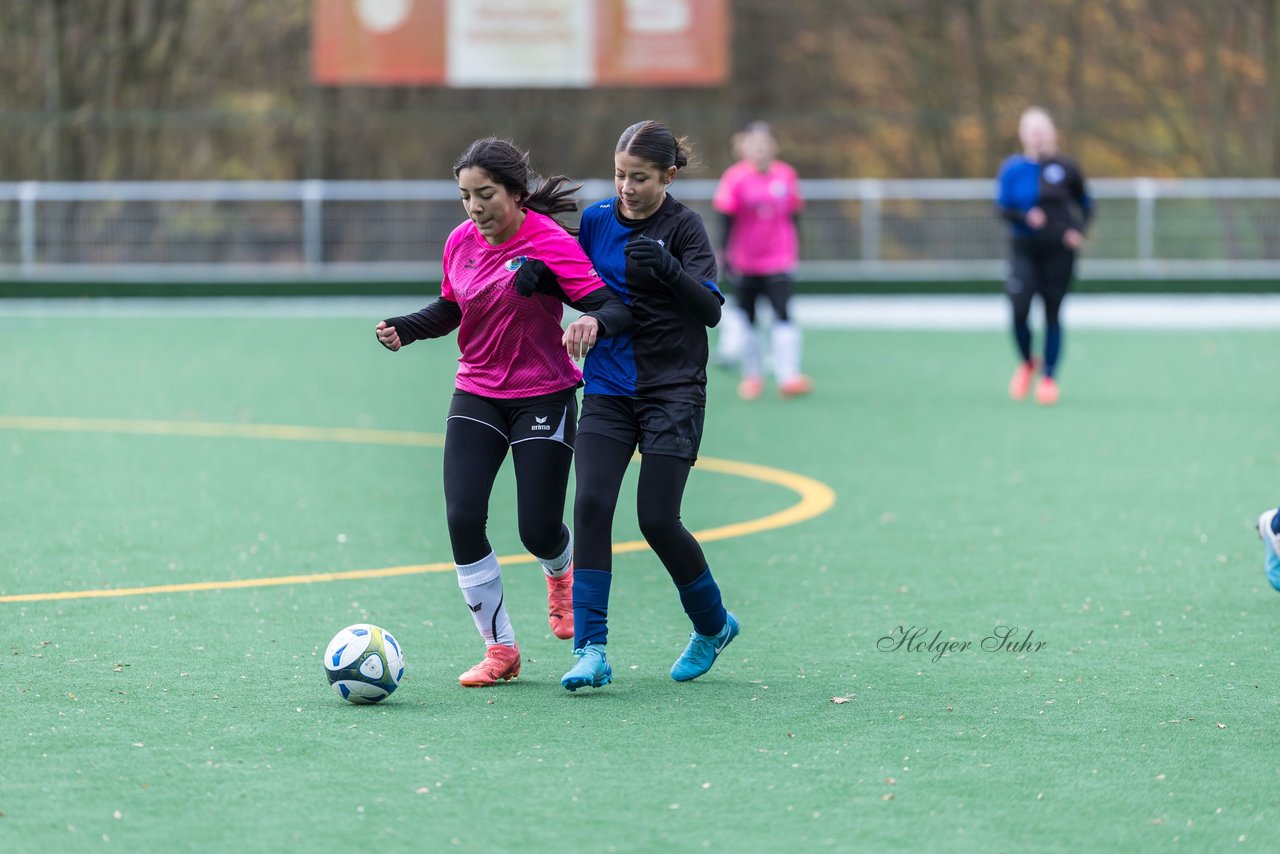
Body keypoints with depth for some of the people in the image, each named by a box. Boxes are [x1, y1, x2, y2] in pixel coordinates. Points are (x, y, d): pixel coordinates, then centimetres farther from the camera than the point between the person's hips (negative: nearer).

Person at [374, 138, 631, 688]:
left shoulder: (550, 244, -17)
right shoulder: (461, 243, 0)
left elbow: (614, 308, -23)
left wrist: (594, 322, -47)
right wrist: (404, 329, -1)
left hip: (543, 399, -4)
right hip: (476, 397, 4)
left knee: (539, 530, -5)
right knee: (462, 518, -11)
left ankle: (561, 573, 37)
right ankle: (500, 650, 2)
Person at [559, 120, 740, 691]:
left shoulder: (683, 226, -8)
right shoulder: (596, 220, 5)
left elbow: (710, 310, -17)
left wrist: (668, 268, -35)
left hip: (672, 392, -4)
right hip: (608, 390, 4)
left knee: (657, 519, -7)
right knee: (592, 504, -13)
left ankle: (712, 625, 20)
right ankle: (590, 652, -12)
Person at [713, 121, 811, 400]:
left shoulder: (786, 175, 0)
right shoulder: (735, 177, -8)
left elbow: (793, 215, 10)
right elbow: (726, 218, -7)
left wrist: (795, 252, 14)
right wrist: (726, 254, -10)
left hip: (779, 261, 0)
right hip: (745, 263, 0)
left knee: (783, 315, -13)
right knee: (747, 321, 9)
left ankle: (788, 377, -16)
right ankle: (751, 375, 22)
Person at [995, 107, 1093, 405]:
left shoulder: (1065, 169, 1)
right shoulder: (1011, 168, 2)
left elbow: (1085, 203, 11)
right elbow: (1002, 206, -1)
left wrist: (1079, 230, -5)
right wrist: (1025, 216, -21)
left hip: (1059, 250, 0)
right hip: (1024, 249, 0)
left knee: (1053, 312, 2)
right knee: (1019, 309, -14)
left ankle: (1049, 377, 14)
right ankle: (1027, 363, 14)